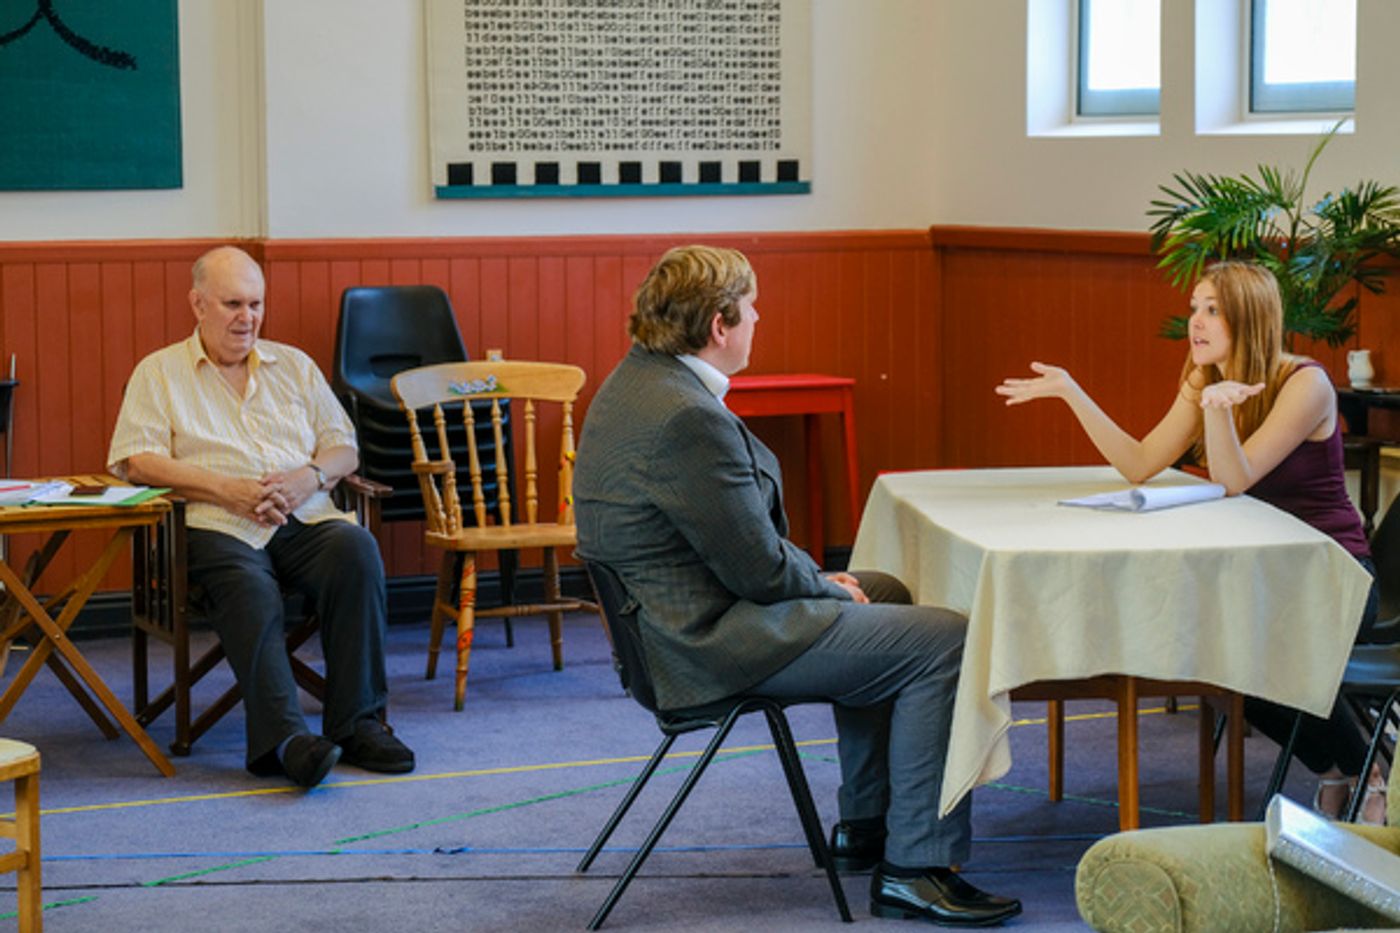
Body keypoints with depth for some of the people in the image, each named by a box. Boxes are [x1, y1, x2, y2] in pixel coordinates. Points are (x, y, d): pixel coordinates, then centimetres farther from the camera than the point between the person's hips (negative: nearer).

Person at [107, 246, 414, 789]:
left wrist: (308, 478, -5)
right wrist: (226, 489, -12)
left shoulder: (294, 366, 25)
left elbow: (344, 449, 19)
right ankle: (283, 736, -49)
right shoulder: (159, 373, 14)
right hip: (218, 526, -3)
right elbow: (135, 461, 0)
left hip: (305, 519, 3)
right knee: (250, 589, -37)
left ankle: (356, 722, -29)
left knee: (356, 550, -30)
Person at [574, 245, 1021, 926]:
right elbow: (761, 571, -22)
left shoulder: (637, 381, 7)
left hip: (673, 616, 11)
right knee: (942, 641, -10)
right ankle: (915, 866, -5)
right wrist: (830, 590, -3)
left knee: (884, 595, 29)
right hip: (713, 645, -11)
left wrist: (820, 579, 9)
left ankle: (865, 825, 34)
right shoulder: (689, 418, -26)